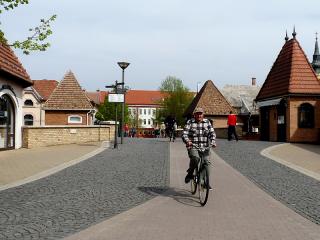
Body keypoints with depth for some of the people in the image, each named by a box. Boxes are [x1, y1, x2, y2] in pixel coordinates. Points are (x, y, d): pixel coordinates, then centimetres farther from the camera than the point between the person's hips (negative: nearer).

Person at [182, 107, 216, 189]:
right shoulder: (190, 122, 3)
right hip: (193, 146, -3)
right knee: (195, 158, -30)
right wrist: (187, 141, -26)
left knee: (206, 162, -9)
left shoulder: (207, 122, 10)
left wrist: (213, 142, -13)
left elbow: (212, 133, 5)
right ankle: (190, 173, -4)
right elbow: (184, 134, -6)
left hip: (205, 147, 3)